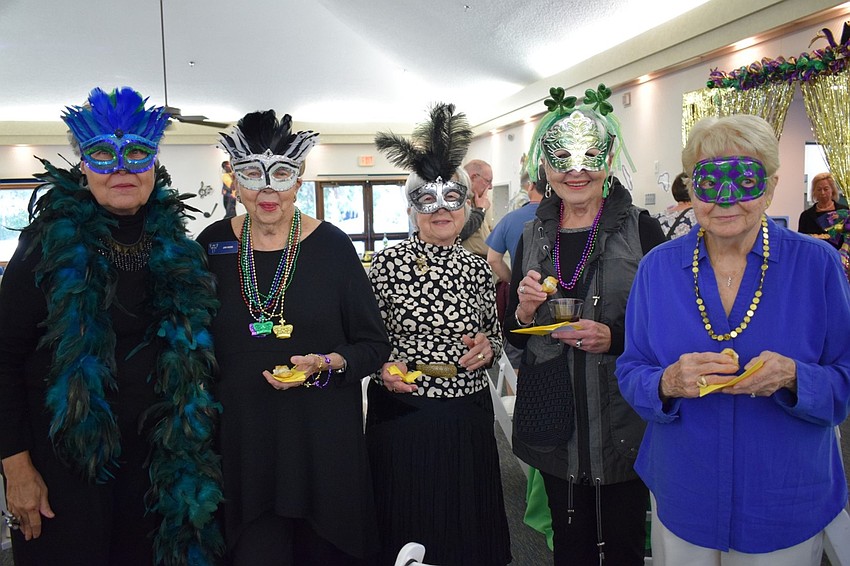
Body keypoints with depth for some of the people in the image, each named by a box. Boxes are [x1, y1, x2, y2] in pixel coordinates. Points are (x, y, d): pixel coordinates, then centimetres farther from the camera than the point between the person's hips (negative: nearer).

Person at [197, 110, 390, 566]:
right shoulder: (214, 244, 0)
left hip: (322, 439, -1)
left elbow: (374, 345, -1)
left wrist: (326, 364, -18)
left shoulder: (331, 245, -6)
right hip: (240, 438, 1)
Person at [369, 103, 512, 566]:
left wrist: (487, 347, -7)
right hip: (402, 415, -3)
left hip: (468, 418, 3)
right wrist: (384, 368, -18)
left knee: (468, 528, 18)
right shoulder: (387, 263, -6)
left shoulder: (478, 269, 3)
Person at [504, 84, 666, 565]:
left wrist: (613, 338, -21)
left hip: (622, 422, -3)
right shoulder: (534, 236, 4)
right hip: (554, 419, 4)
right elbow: (516, 335, 11)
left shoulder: (642, 230, -8)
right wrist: (524, 312, -11)